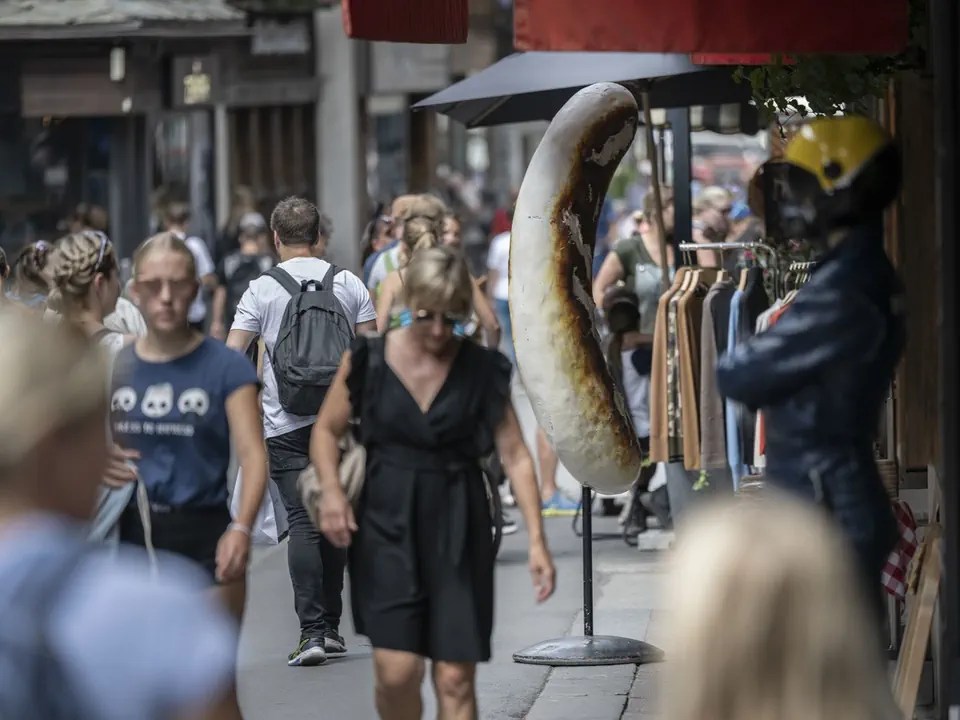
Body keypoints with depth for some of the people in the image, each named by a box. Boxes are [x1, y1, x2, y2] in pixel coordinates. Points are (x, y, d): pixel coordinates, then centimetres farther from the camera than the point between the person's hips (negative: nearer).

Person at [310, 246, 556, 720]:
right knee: (397, 671, -10)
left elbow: (516, 456, -3)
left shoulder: (482, 370, -3)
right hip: (387, 521, -1)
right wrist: (331, 489, -13)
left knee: (456, 679, -1)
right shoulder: (369, 359, -3)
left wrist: (537, 540, -11)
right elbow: (326, 430, 7)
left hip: (457, 526, 1)